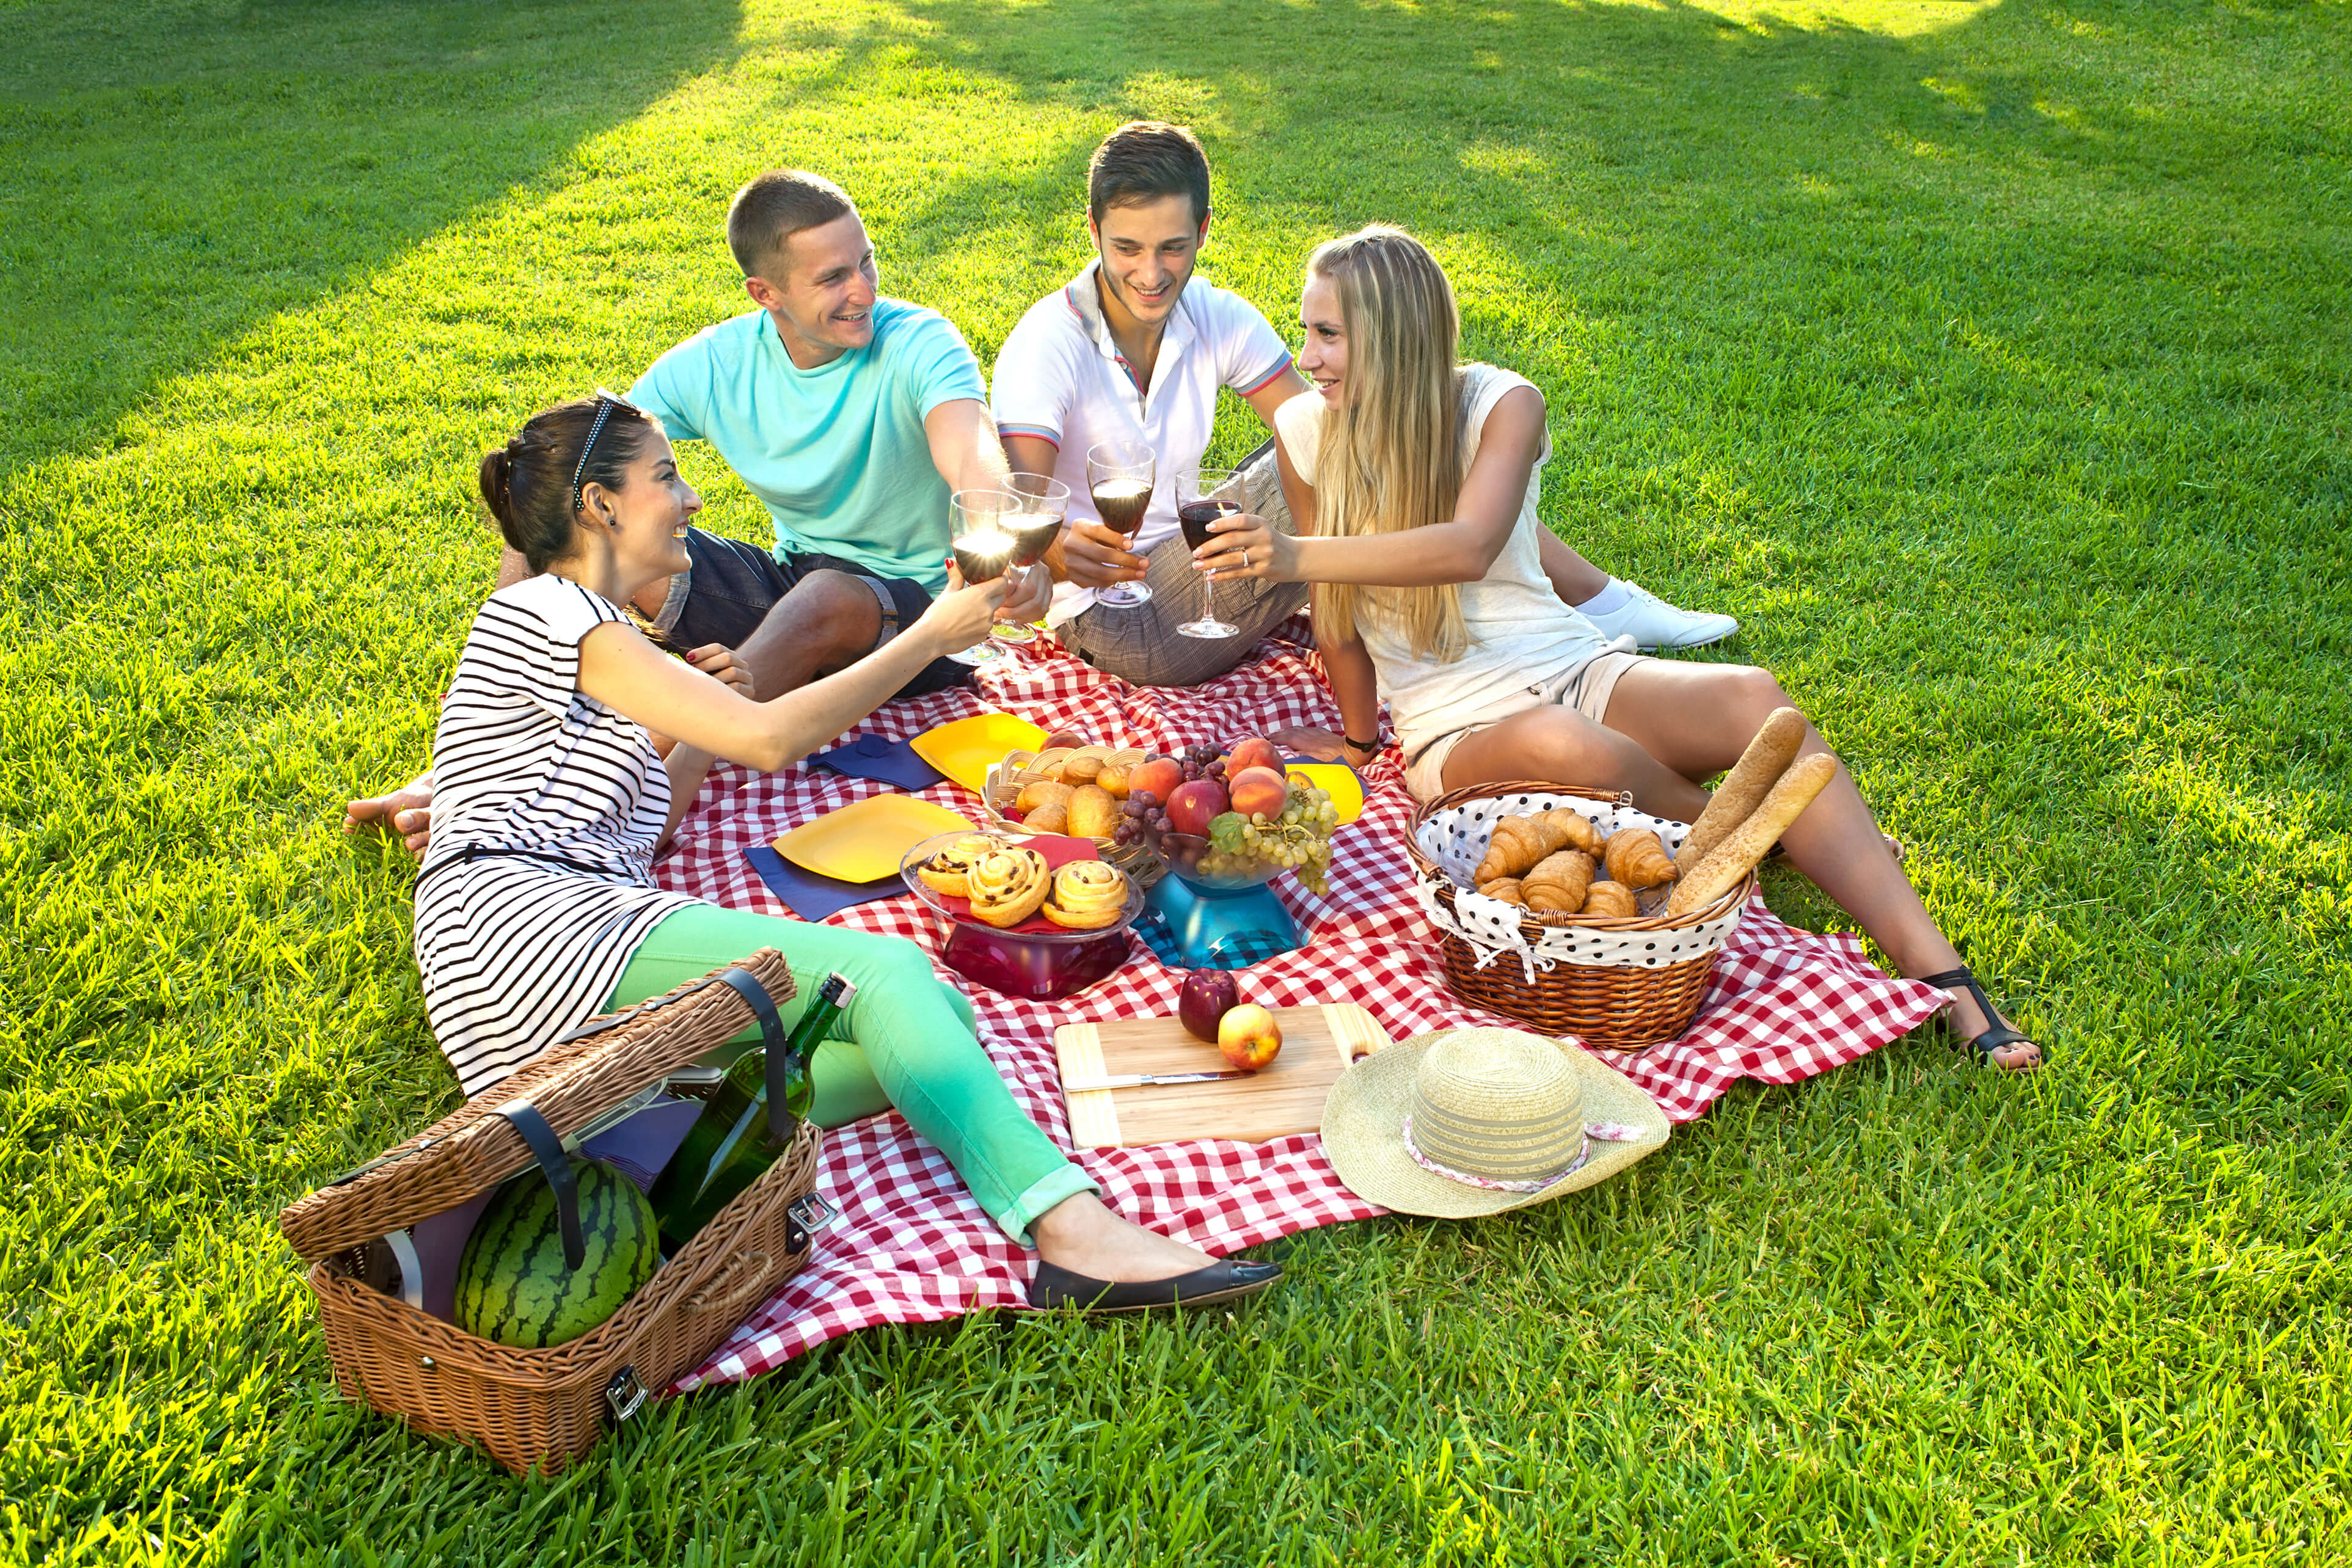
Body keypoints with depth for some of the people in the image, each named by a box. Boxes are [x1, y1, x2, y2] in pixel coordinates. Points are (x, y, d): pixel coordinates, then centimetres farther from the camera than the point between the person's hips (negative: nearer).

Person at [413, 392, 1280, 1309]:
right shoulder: (546, 609, 1)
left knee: (919, 1035, -15)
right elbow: (768, 739, -8)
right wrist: (932, 636, 0)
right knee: (887, 972, -25)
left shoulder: (577, 630, 32)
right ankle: (1072, 1231, -40)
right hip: (530, 924, -9)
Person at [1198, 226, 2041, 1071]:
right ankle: (1762, 839, -9)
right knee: (1561, 745, -38)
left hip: (1573, 669, 2)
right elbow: (1336, 610, 9)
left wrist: (1296, 556, -33)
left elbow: (1468, 549, -24)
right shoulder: (1306, 429, 0)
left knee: (1751, 696, -28)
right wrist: (1358, 740, 16)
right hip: (1456, 729, -1)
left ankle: (1942, 976, -29)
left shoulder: (1498, 402, -4)